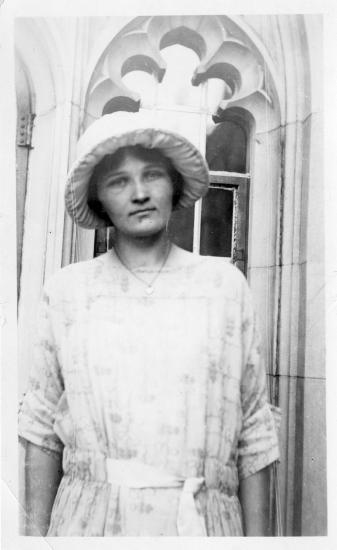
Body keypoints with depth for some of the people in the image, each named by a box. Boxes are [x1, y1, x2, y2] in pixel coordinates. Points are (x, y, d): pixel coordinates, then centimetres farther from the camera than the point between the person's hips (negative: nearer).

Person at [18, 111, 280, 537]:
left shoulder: (226, 284, 1)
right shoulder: (65, 290, 3)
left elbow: (253, 433, 1)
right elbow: (42, 425, 5)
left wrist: (256, 536, -1)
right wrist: (37, 532, 2)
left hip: (201, 520, 0)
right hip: (89, 520, 1)